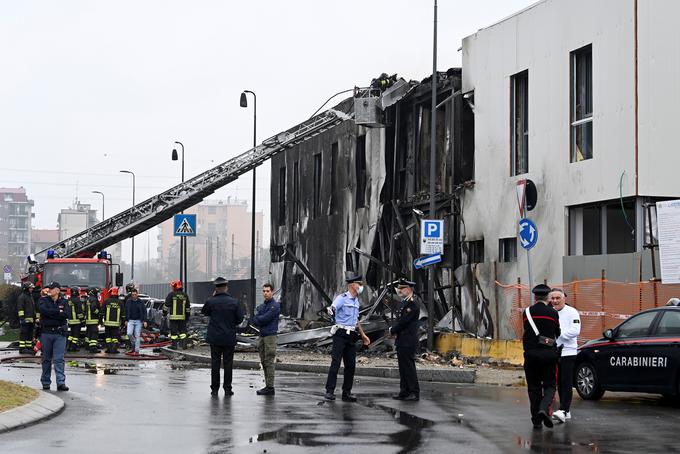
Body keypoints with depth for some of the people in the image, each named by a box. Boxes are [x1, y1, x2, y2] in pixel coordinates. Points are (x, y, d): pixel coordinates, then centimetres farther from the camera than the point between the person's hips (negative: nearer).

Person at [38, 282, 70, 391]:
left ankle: (61, 383, -11)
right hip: (46, 333, 1)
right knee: (46, 359, 8)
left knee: (59, 359, -7)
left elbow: (67, 314, -9)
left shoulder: (64, 302, 7)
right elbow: (43, 310, -14)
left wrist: (51, 314, -11)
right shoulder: (44, 300, 6)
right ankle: (45, 382, 16)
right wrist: (58, 311, -11)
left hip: (60, 334, -1)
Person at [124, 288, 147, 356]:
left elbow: (144, 312, 2)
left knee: (137, 336, -1)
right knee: (129, 333, -15)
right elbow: (126, 311, 11)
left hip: (138, 321, -1)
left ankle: (136, 351, 3)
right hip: (131, 320, 1)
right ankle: (133, 344, 11)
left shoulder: (140, 302, -1)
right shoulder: (128, 302, 2)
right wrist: (126, 320, 11)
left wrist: (145, 321, -4)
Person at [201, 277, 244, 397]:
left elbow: (204, 312, 11)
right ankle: (227, 389, 8)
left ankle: (214, 389, 8)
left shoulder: (211, 301, -8)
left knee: (215, 363, 7)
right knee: (228, 363, 7)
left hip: (215, 337, 0)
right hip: (229, 338, 0)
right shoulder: (234, 302, -6)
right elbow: (240, 318, -1)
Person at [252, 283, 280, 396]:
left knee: (269, 362, -10)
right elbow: (254, 321, 8)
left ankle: (270, 387, -10)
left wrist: (258, 318, 2)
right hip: (262, 336, 8)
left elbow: (265, 318, -16)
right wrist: (261, 321, -10)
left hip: (270, 336, -8)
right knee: (264, 362, 9)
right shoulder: (261, 306, 17)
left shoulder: (275, 305, -7)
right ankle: (267, 385, 15)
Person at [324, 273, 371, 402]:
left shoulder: (356, 301, 18)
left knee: (351, 365, 5)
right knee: (336, 363, -11)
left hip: (351, 336, 8)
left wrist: (363, 335, 29)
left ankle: (347, 393, 10)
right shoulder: (342, 298, -6)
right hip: (341, 334, -8)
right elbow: (333, 307, -24)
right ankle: (329, 391, -10)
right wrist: (331, 310, -47)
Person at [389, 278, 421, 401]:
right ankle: (404, 392, 17)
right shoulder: (404, 302, 16)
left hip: (408, 342, -10)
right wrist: (393, 329, 2)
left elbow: (403, 321, -19)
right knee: (403, 367, 12)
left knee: (409, 367, -7)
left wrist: (392, 330, -6)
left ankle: (415, 393, -3)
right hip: (402, 341, 10)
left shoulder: (412, 303, -16)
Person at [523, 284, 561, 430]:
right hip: (548, 353, -1)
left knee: (533, 387, 8)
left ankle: (536, 420, 7)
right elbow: (557, 333, 11)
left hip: (531, 353, 1)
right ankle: (544, 409, -18)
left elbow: (526, 332, 10)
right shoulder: (553, 313, -1)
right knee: (549, 385, 8)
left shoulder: (527, 312, 3)